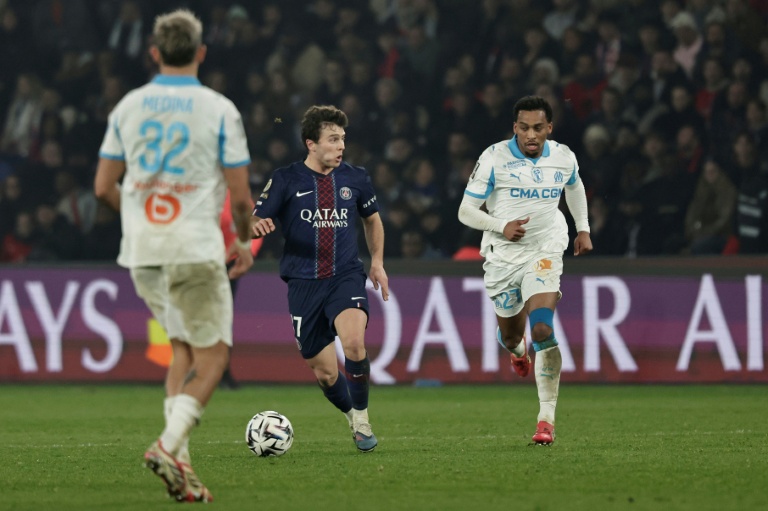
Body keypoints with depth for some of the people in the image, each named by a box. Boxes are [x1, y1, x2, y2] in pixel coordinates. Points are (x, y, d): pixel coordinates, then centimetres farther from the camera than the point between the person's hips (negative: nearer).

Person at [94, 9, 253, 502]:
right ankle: (169, 445, -17)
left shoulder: (128, 106, 6)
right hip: (195, 248, -5)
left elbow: (104, 186, 8)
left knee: (184, 350, 17)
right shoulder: (218, 109, -5)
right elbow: (240, 194, -5)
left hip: (141, 251, 5)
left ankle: (179, 461, 6)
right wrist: (245, 241, 13)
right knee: (212, 356, 3)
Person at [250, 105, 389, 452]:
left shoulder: (355, 178, 5)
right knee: (324, 373, 2)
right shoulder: (286, 180, -2)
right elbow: (254, 222, -3)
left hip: (346, 277, 0)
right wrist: (256, 225, -27)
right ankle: (353, 417, 32)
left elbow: (372, 219, 23)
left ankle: (361, 418, -10)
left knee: (353, 341, -29)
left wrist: (377, 261, 14)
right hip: (304, 283, 0)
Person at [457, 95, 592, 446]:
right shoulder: (494, 158, -11)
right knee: (510, 335, 15)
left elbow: (575, 187, 24)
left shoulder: (563, 157, -1)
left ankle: (547, 418, -17)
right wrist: (501, 226, -24)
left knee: (542, 330, -21)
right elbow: (466, 211, -8)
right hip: (503, 255, 0)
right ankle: (517, 349, 58)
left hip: (545, 251, 0)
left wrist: (583, 228, 20)